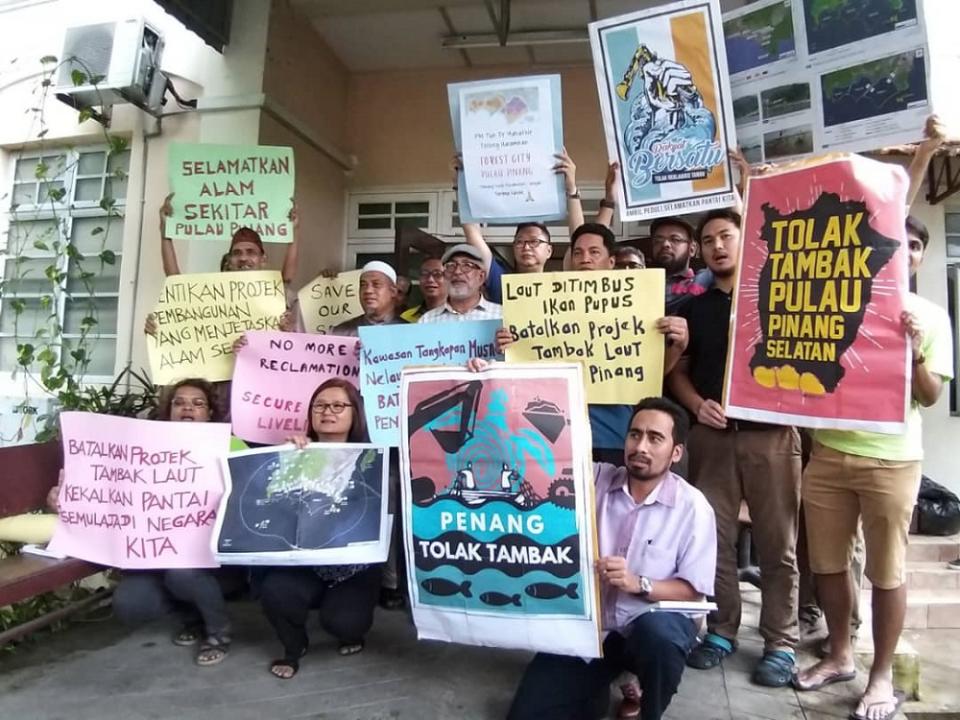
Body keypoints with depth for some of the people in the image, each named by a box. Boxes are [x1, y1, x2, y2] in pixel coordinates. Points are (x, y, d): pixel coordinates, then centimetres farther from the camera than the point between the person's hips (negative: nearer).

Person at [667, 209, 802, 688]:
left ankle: (781, 643, 18)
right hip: (711, 434, 3)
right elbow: (678, 371, 13)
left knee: (777, 541, 5)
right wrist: (696, 404, -5)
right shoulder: (694, 308, 14)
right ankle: (721, 630, 22)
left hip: (771, 432, -2)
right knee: (714, 536, 6)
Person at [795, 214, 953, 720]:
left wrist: (916, 352, -13)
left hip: (891, 459, -2)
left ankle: (882, 675, 23)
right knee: (828, 563, 11)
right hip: (828, 451, 2)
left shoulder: (931, 316, 5)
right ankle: (840, 656, 30)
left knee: (886, 571, 6)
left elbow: (930, 396, 3)